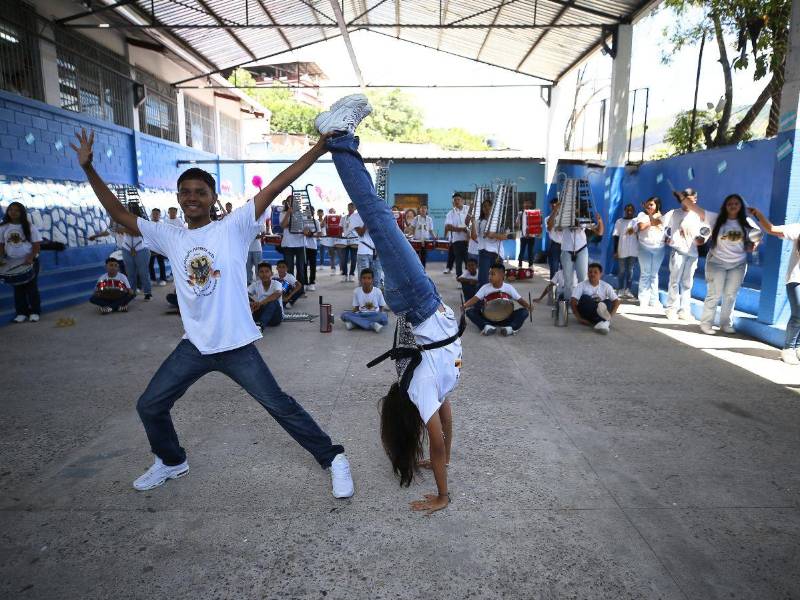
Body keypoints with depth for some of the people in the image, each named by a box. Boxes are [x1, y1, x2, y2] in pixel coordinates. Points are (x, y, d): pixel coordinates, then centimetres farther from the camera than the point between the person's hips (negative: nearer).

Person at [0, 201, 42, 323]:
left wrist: (30, 258, -20)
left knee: (31, 286, 4)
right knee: (18, 288, 8)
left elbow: (37, 244, -8)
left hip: (30, 261, -3)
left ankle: (34, 312, 12)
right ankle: (21, 313, 15)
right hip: (12, 262, 3)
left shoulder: (30, 227, -6)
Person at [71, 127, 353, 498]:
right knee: (149, 405, 15)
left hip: (236, 345, -5)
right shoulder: (170, 238, 6)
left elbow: (274, 188, -15)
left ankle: (332, 458, 15)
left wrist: (317, 150, -20)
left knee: (279, 405, -1)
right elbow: (119, 214, 11)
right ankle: (171, 461, 43)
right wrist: (89, 169, 6)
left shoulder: (233, 228, -7)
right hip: (194, 346, 5)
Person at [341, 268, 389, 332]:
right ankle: (373, 325, -32)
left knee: (384, 317, -37)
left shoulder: (378, 291, -4)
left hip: (375, 316, -2)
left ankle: (354, 323, -29)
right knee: (344, 315, -26)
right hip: (361, 315, 2)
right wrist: (354, 312, -14)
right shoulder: (356, 291, -1)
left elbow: (382, 307, 4)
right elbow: (356, 308, 7)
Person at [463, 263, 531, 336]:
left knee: (524, 311, -22)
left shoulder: (509, 287, -4)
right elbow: (475, 299, -13)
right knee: (470, 311, -22)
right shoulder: (485, 288, -5)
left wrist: (528, 306, -25)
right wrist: (464, 305, -32)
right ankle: (486, 327, -35)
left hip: (506, 319, 0)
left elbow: (520, 299, -4)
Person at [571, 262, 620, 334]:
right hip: (585, 313, -2)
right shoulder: (581, 285, -3)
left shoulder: (606, 286, 3)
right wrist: (579, 318, -24)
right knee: (585, 297, -28)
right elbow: (573, 301, -13)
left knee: (608, 302, -24)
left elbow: (616, 301, -2)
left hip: (599, 313, 2)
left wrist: (610, 315, -18)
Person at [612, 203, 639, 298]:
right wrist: (615, 251, -3)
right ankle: (620, 290, 11)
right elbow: (616, 237, 2)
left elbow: (639, 236, 9)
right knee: (622, 270, 4)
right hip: (622, 251, -1)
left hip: (633, 251, 1)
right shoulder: (619, 221, 3)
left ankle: (627, 290, 12)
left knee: (630, 270, 6)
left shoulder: (636, 221, 5)